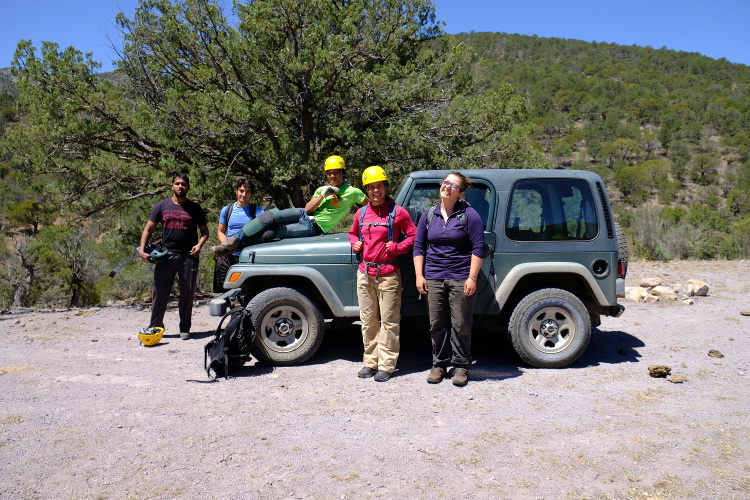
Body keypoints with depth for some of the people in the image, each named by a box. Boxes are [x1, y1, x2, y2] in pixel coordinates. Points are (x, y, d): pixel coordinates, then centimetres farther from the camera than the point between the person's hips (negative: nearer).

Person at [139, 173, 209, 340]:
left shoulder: (195, 208, 10)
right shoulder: (162, 206, 10)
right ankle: (155, 326, 13)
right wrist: (142, 250, -3)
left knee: (187, 293, 3)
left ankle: (184, 329, 13)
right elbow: (148, 229, 10)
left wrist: (199, 245, -6)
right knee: (160, 292, 0)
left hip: (188, 256, 0)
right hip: (166, 255, 0)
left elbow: (204, 231, 14)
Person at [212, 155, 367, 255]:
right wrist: (323, 195, -8)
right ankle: (236, 238, -19)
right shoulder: (322, 189, 15)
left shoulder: (353, 192, 1)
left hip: (313, 227, -5)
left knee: (271, 232, -22)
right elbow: (308, 209, 3)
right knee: (270, 215, -23)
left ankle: (236, 246, -14)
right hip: (303, 215, 5)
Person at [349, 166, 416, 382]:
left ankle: (386, 364, 8)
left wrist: (397, 247, -13)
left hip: (388, 273, -5)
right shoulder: (361, 213, 10)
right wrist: (355, 243, 6)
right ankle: (371, 361, 23)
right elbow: (352, 233, 27)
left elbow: (413, 236, 1)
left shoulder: (397, 212, -4)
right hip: (364, 273, 5)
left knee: (388, 321, 0)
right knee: (368, 320, 12)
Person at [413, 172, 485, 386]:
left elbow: (478, 247, -4)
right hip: (433, 278, 4)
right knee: (437, 325, 9)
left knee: (461, 325, 3)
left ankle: (461, 366, 17)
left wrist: (472, 277, -10)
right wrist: (419, 275, 4)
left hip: (461, 278, -3)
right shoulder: (428, 215, 9)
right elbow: (418, 246, 12)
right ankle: (439, 364, 22)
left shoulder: (469, 214, -2)